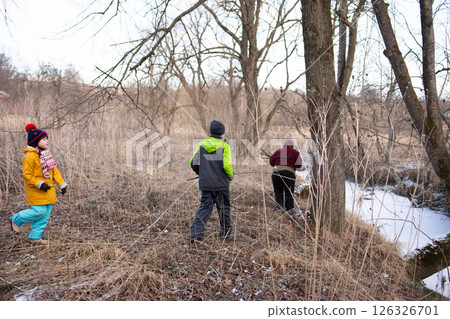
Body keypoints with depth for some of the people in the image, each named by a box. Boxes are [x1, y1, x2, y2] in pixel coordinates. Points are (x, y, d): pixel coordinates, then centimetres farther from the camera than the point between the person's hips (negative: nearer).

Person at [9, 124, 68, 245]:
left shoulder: (47, 154, 11)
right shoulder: (29, 157, -16)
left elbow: (55, 170, 14)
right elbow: (27, 175, -16)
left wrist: (62, 184, 7)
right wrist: (40, 184, -24)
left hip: (48, 189, 8)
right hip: (36, 191, -8)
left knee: (46, 212, 8)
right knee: (39, 211, -11)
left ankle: (35, 236, 20)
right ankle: (16, 220, 16)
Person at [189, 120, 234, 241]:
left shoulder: (202, 145, 3)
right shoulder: (224, 146, -9)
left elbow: (193, 163, 1)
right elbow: (227, 166, -17)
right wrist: (231, 176, 3)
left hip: (205, 183, 3)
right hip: (220, 183, -3)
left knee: (205, 206, 11)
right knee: (223, 207, 12)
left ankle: (195, 232, 2)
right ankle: (225, 233, 25)